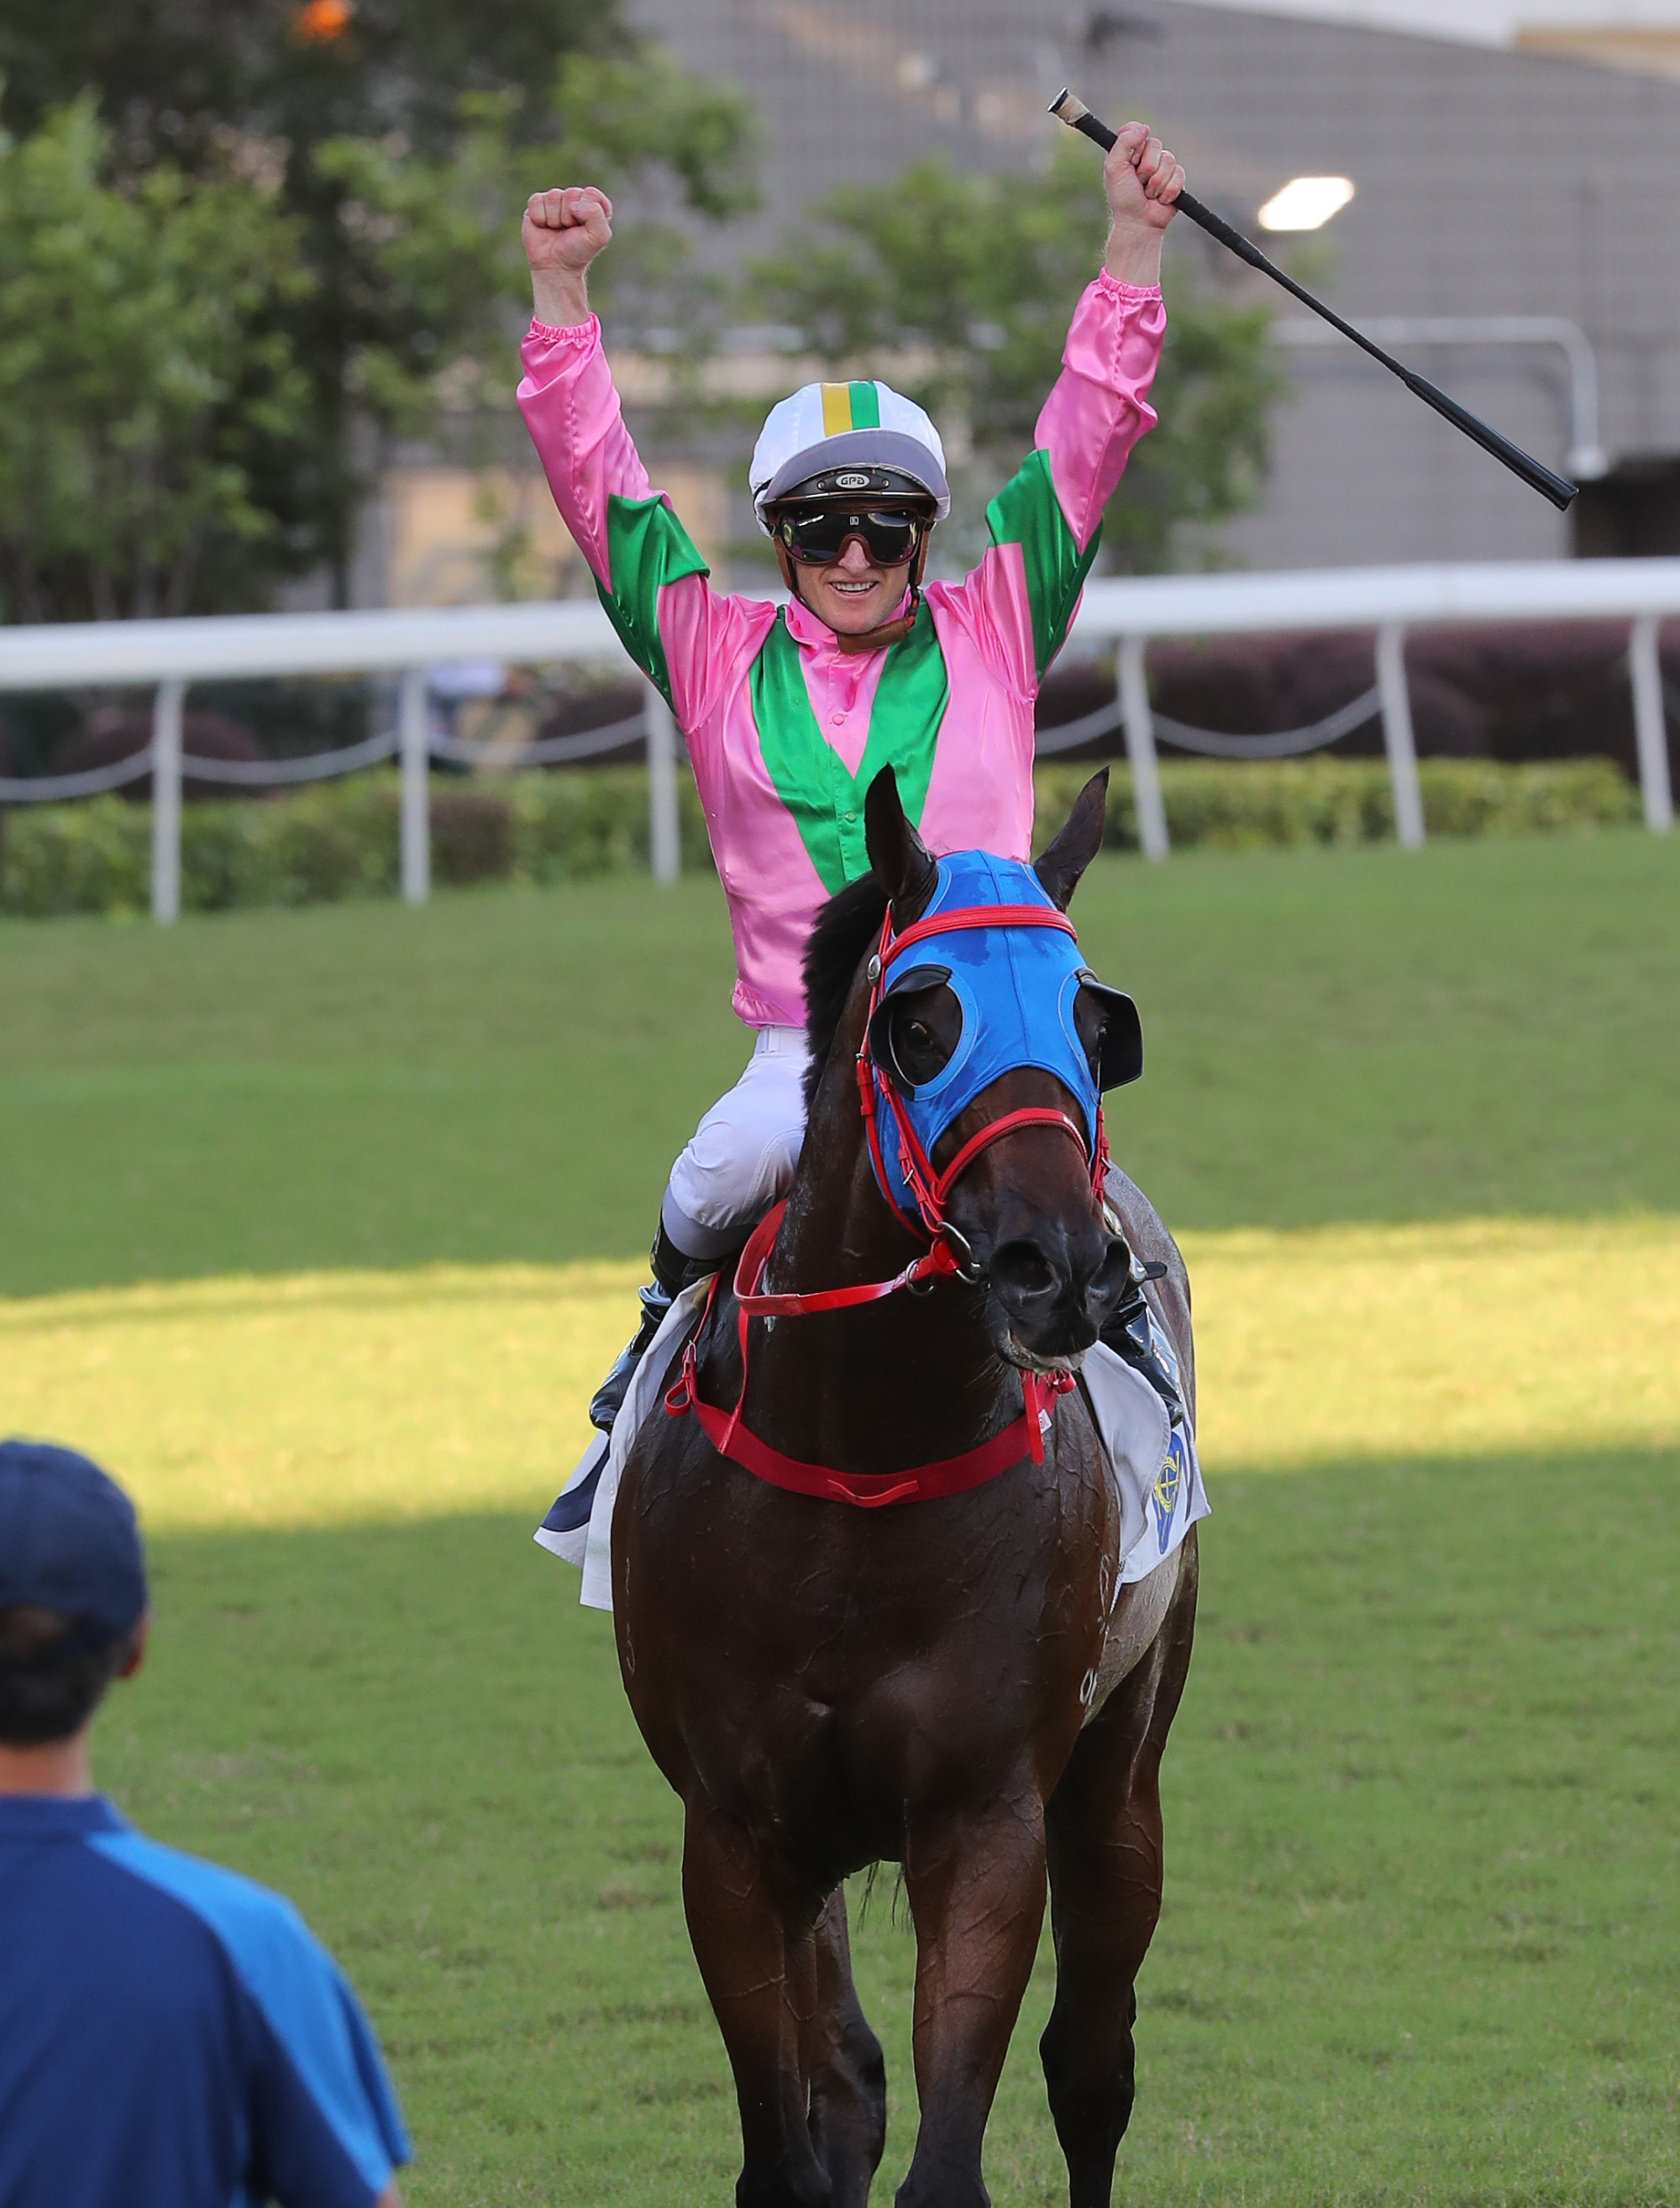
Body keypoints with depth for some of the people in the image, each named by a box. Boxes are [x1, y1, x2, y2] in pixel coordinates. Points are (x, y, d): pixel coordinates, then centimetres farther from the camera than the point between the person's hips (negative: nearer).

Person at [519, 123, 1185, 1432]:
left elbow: (1083, 447, 8)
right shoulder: (721, 661, 11)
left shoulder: (990, 639, 11)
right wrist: (562, 291, 1)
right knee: (743, 1159, -31)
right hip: (805, 1048, 0)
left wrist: (1135, 245, 2)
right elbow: (598, 485, 8)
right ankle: (665, 1333, -1)